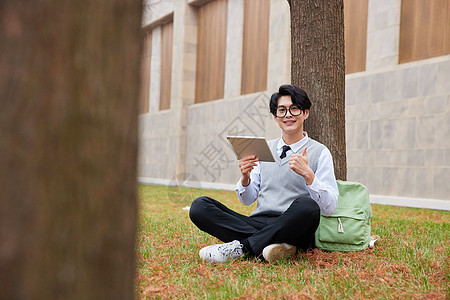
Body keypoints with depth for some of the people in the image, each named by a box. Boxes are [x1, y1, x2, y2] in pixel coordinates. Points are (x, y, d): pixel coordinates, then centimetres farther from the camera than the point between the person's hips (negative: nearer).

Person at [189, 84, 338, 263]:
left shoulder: (320, 152, 7)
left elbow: (329, 208, -3)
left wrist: (308, 174, -17)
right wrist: (245, 178, -4)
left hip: (293, 228, -4)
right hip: (257, 223, 4)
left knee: (307, 205, -38)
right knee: (199, 206, -16)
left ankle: (240, 247, -24)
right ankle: (275, 245, -26)